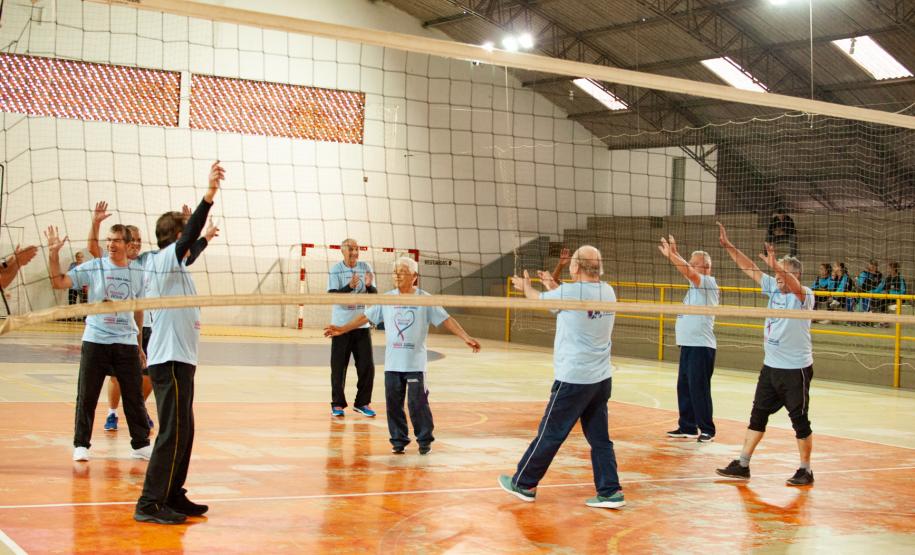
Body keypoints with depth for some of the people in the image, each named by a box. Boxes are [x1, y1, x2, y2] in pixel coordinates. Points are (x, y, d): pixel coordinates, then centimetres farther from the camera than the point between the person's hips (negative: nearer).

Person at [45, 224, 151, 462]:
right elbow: (59, 283, -6)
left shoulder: (138, 273, 5)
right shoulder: (93, 268, -1)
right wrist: (53, 254, -17)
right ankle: (81, 444, 14)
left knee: (134, 396, 5)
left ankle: (141, 444, 16)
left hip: (126, 343, 2)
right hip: (95, 341, -1)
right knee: (87, 395, 2)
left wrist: (140, 345, 15)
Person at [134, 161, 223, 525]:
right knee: (173, 433, -10)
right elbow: (187, 238, -28)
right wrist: (208, 197, -37)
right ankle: (149, 504, -6)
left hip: (179, 358, 10)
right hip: (170, 360, -10)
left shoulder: (172, 264, 17)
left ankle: (172, 496, 22)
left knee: (183, 432, 14)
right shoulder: (163, 259, -10)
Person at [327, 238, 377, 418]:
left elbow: (374, 295, 1)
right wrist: (350, 286, -28)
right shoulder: (335, 270, -4)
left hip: (362, 325, 2)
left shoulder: (365, 268, 2)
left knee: (367, 366, 2)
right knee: (338, 366, 2)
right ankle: (337, 404, 14)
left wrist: (369, 285, -20)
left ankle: (362, 403, 17)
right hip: (341, 325, -2)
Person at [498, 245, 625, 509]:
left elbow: (538, 298, 5)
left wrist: (525, 286, 26)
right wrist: (554, 287, 32)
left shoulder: (569, 292, -15)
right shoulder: (608, 292, 4)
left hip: (573, 379, -6)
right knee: (599, 437, 11)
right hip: (602, 378, 6)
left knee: (549, 434, 6)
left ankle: (524, 484, 19)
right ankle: (610, 492, 8)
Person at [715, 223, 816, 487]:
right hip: (770, 366, 7)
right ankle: (742, 465, 17)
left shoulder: (804, 296, -13)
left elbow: (794, 285, -36)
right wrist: (728, 246, -1)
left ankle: (806, 471, 14)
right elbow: (750, 269, 5)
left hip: (796, 369, -7)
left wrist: (777, 267, -51)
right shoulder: (773, 288, 5)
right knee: (757, 415, 10)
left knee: (800, 420, 2)